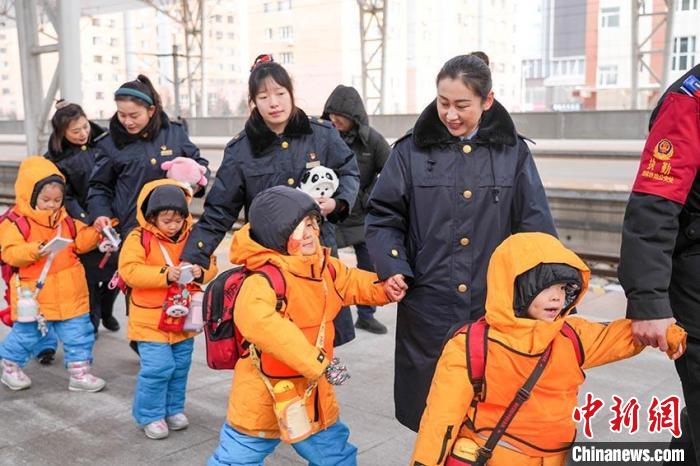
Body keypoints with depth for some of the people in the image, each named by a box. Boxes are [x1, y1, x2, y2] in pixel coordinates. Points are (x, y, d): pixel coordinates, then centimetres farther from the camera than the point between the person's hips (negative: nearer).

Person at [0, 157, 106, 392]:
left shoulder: (66, 220, 6)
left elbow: (81, 242, 11)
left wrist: (95, 231, -6)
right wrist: (34, 250, -34)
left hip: (69, 295, 4)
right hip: (34, 293, -4)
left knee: (78, 333, 7)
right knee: (26, 333, 12)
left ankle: (79, 372, 19)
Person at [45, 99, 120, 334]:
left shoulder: (104, 140, 0)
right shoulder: (55, 159, -8)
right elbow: (65, 199, -9)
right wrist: (88, 223, -21)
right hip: (85, 226, -3)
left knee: (115, 270, 11)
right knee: (90, 275, 2)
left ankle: (106, 312, 37)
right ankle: (90, 322, 24)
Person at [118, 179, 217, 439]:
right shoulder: (139, 238, -11)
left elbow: (210, 266, 6)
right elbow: (129, 271, -20)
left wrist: (201, 272, -18)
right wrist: (165, 274, -29)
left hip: (183, 319, 5)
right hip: (151, 321, -5)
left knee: (180, 367, 15)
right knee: (158, 368, -7)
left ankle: (174, 409, 33)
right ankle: (150, 415, 12)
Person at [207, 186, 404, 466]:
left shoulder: (325, 266, -2)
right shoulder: (265, 278, -29)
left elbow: (351, 283, 19)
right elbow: (256, 319, -48)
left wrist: (383, 287, -2)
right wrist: (317, 362, -46)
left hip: (312, 393, 7)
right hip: (265, 399, -7)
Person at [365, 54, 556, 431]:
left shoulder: (513, 153, 5)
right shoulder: (413, 151, 3)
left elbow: (536, 229, 4)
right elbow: (383, 217, 4)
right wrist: (392, 267, -11)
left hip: (495, 307, 0)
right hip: (427, 307, 0)